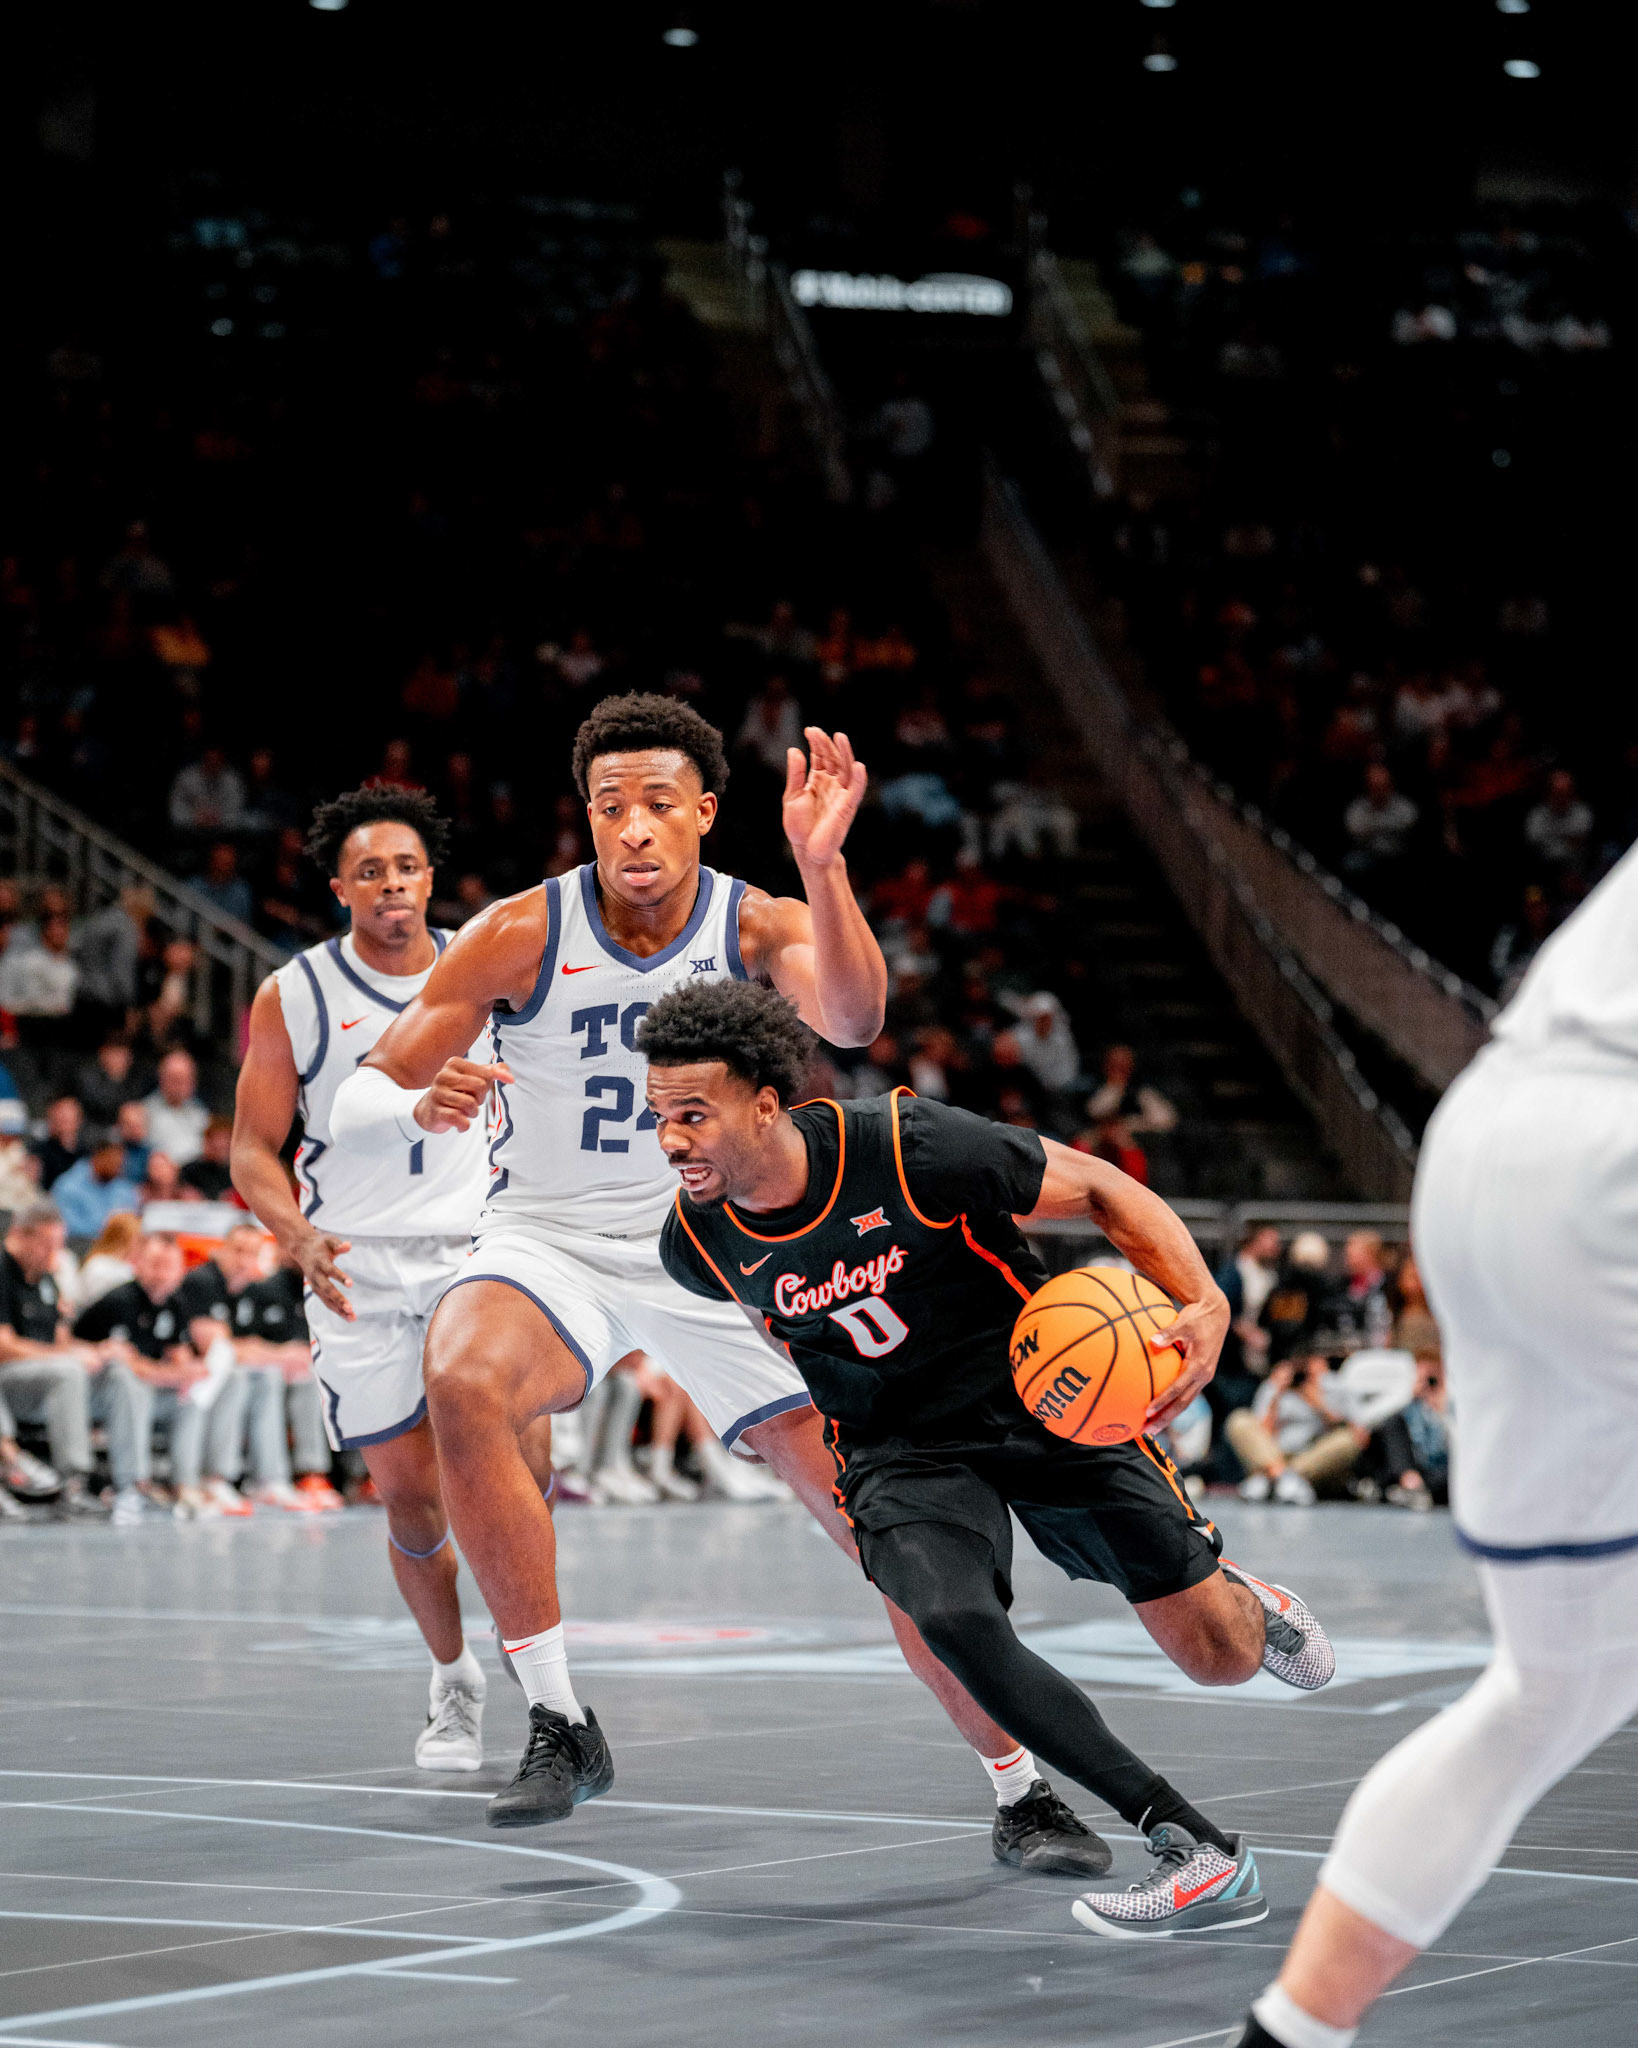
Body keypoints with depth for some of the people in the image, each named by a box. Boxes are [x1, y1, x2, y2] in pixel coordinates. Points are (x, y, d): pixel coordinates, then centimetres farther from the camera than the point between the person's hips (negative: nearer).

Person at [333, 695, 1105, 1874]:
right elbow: (357, 1104, -9)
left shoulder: (759, 928, -10)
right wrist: (420, 1107, -33)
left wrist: (821, 864, -48)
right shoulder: (524, 936, -11)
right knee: (462, 1384, -35)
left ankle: (1022, 1796, 13)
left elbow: (852, 1019, -33)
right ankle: (559, 1728, -24)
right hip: (555, 1244, -1)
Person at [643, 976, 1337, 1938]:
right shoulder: (697, 1245, -13)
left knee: (1221, 1657, -1)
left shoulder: (915, 1148, -26)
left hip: (1046, 1400, -2)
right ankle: (1199, 1850, -24)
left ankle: (1247, 1604, 42)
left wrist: (1205, 1303, -27)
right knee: (955, 1623, -30)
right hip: (902, 1452, 2)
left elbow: (1099, 1187, -13)